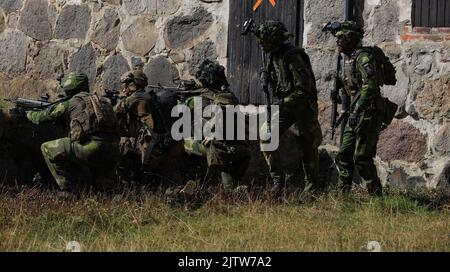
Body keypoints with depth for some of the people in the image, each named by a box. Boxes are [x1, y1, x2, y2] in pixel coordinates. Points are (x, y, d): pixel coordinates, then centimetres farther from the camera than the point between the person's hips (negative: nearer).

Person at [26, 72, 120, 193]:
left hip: (90, 150, -7)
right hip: (112, 153, 7)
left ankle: (68, 191, 5)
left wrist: (30, 114, 41)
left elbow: (42, 116, 18)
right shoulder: (103, 101, 24)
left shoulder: (70, 102, 7)